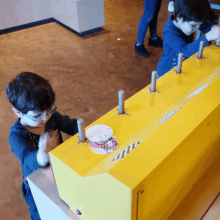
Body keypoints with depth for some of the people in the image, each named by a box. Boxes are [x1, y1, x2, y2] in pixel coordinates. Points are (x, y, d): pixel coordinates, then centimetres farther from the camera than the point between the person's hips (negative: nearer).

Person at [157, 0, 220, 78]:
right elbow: (185, 50, -41)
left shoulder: (189, 22, -11)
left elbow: (207, 24, -1)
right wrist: (207, 37, -52)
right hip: (167, 72, -6)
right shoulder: (169, 33, -31)